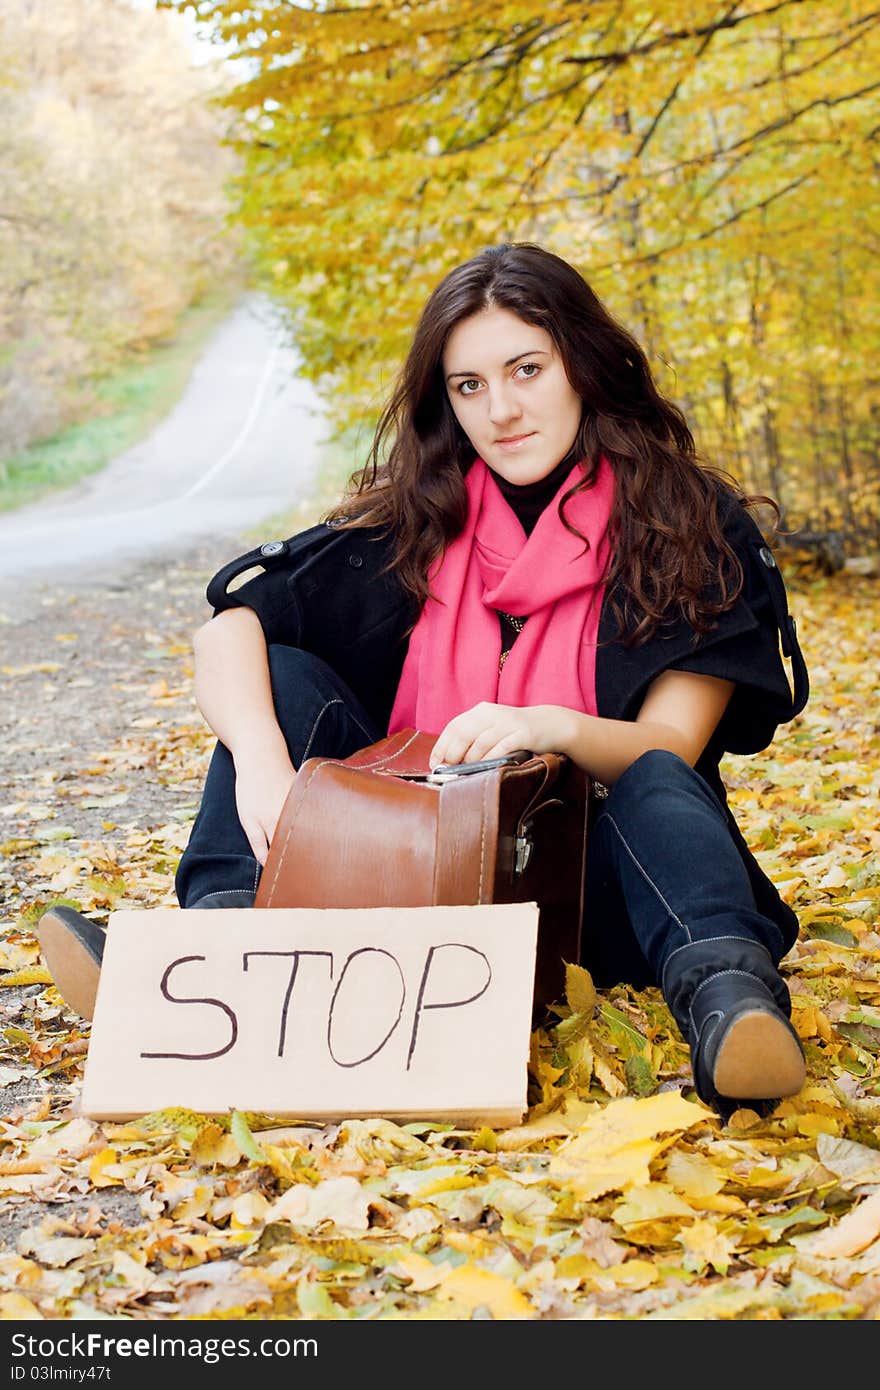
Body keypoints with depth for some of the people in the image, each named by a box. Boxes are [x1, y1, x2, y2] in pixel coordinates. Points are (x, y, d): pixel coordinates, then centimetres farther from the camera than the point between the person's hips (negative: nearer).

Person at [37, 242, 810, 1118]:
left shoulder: (696, 528, -4)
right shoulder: (419, 518, 2)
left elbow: (672, 745, -13)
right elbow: (227, 634, -8)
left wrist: (555, 727, -35)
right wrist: (262, 764, -30)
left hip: (586, 864, -3)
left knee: (657, 784, -34)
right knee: (286, 675, -13)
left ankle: (723, 998, -62)